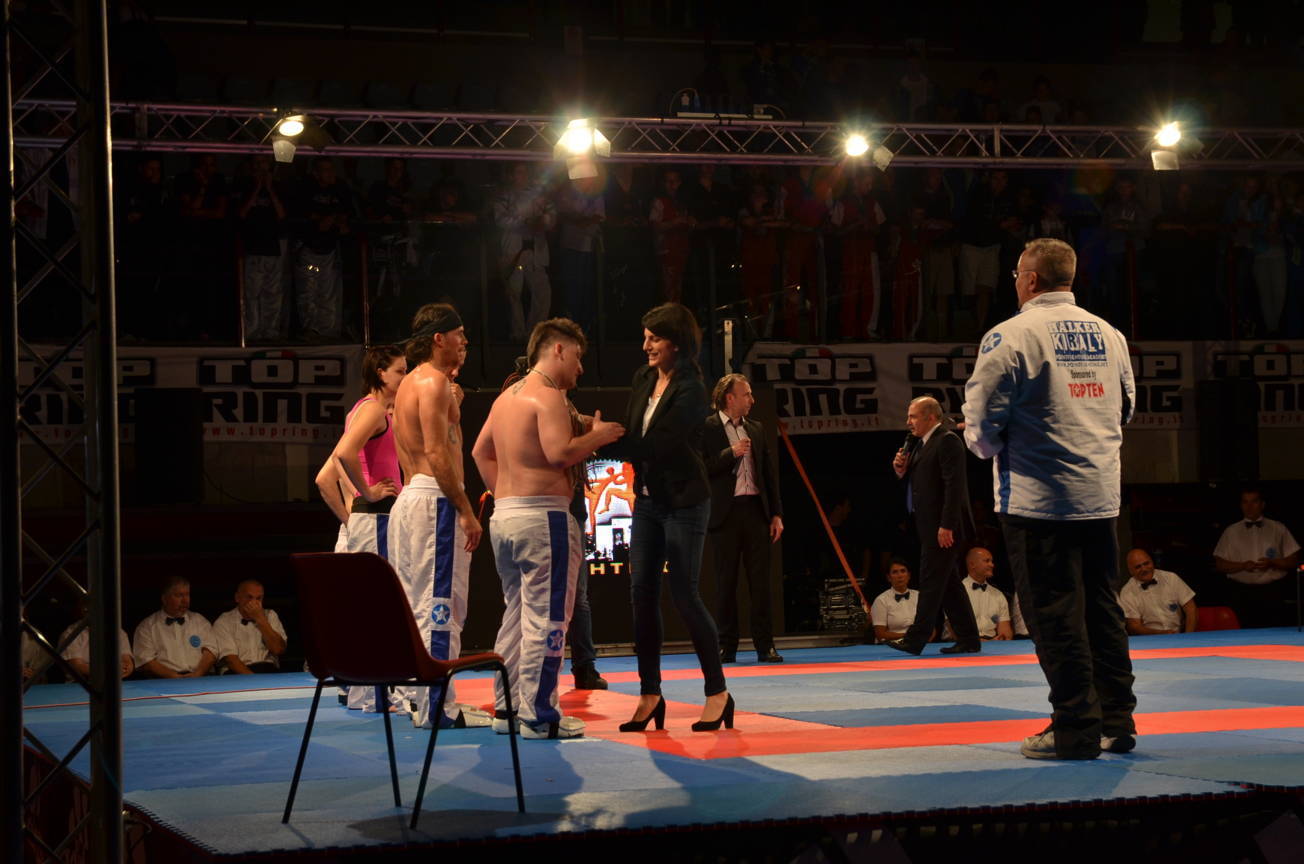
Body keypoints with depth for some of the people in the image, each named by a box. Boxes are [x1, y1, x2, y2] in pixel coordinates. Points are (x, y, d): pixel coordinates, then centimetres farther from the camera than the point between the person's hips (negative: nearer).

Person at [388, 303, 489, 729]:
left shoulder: (410, 384, 20)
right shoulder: (433, 382, -11)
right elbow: (437, 454, -19)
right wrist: (466, 510, -18)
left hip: (409, 498, 11)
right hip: (433, 499, -11)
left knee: (419, 604, 13)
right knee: (440, 603, -10)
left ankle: (420, 698, 18)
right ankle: (436, 707, -10)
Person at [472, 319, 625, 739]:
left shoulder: (507, 396, 16)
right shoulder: (549, 395, -12)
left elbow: (480, 452, 23)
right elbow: (559, 452, -23)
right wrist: (596, 436, -8)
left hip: (504, 515, 9)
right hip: (543, 516, -9)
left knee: (516, 613, 16)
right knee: (545, 619, -6)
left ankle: (507, 707, 20)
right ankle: (539, 717, -5)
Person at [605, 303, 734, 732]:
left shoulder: (690, 390, -16)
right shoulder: (643, 380, 7)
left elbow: (657, 446, -23)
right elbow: (632, 437, 9)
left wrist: (602, 441, -24)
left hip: (683, 502, -7)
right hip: (648, 500, 7)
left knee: (684, 594, -6)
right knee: (642, 595, 4)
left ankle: (718, 692, 6)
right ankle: (650, 694, 10)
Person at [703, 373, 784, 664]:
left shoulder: (756, 430, 15)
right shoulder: (706, 429, -1)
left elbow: (770, 473, 15)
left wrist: (776, 514, 9)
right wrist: (731, 453, -15)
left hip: (756, 510, 4)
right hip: (725, 514, -4)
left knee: (760, 580, 2)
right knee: (726, 582, 1)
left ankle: (765, 645, 5)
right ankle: (727, 646, 7)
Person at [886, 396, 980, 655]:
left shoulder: (947, 441, -13)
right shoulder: (922, 443, 17)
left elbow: (954, 485, -20)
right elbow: (917, 482, 23)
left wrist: (946, 525, -24)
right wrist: (902, 470, 2)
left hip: (944, 527, -10)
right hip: (930, 525, 10)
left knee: (931, 580, -7)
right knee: (948, 583, 12)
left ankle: (915, 639, -7)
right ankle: (968, 639, 16)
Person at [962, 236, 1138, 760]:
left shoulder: (1011, 336, -10)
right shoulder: (1109, 335, 8)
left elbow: (983, 421, -10)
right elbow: (1125, 407, 18)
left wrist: (984, 443, 12)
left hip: (1037, 496, -6)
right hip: (1100, 495, 6)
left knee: (1056, 614, -1)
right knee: (1101, 606, 13)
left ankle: (1077, 728, 1)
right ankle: (1116, 722, 18)